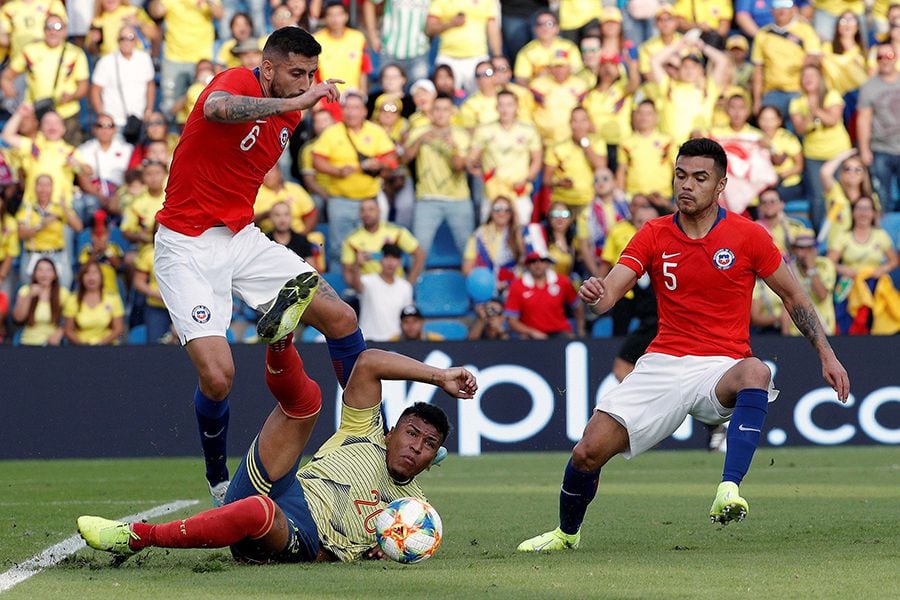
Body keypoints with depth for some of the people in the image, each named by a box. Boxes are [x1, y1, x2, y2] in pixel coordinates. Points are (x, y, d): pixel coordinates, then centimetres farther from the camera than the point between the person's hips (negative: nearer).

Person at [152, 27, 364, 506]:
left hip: (243, 237, 8)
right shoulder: (236, 82, -17)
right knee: (217, 375, -19)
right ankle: (218, 480, 8)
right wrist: (293, 103, -45)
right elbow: (217, 108, -45)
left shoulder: (290, 115, 8)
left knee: (341, 319, -1)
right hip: (187, 247, -8)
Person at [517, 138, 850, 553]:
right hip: (663, 363, 2)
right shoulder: (654, 235, 3)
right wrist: (596, 295, -32)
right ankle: (567, 533, 22)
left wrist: (826, 354, 3)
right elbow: (609, 292, -8)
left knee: (756, 373, -39)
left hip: (722, 367, -2)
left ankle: (729, 491, -49)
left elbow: (793, 297, 9)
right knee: (590, 450, -9)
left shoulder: (748, 235, -2)